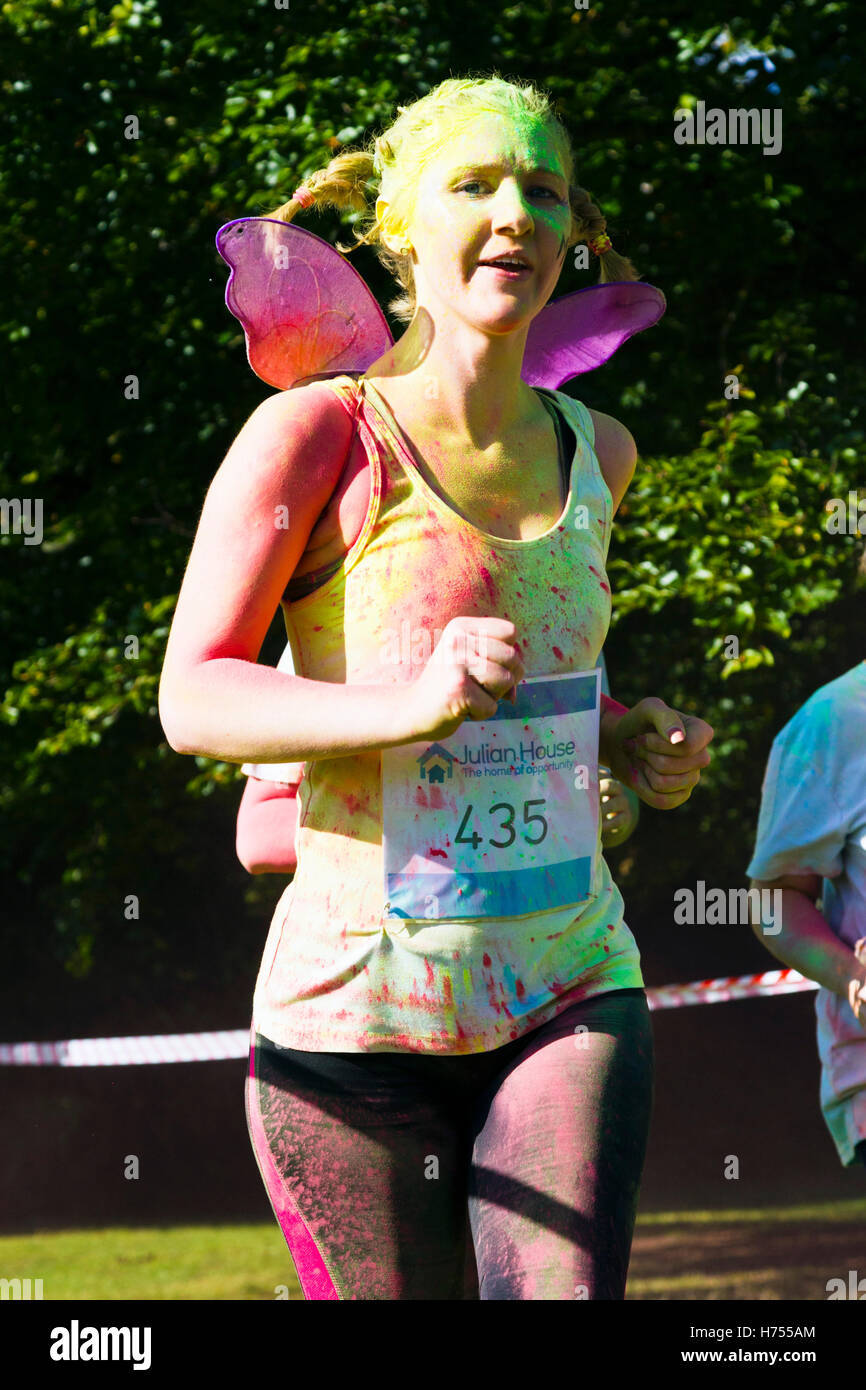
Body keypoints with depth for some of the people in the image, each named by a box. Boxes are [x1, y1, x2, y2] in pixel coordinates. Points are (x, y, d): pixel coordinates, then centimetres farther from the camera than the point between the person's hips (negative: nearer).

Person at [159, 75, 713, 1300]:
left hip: (569, 987, 4)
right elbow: (192, 700, -9)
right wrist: (406, 707, -25)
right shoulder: (317, 434, -7)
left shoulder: (596, 451, 11)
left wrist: (627, 737, 8)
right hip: (359, 1003, -4)